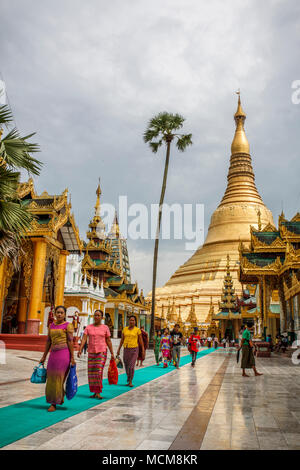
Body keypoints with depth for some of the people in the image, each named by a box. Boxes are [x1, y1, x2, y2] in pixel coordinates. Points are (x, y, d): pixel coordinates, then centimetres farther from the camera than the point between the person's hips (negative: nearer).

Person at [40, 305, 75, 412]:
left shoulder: (68, 325, -4)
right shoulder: (52, 325, 13)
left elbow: (70, 342, -7)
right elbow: (48, 342, 16)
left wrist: (72, 357, -10)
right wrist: (44, 357, 15)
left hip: (64, 353, -6)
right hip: (53, 354, 6)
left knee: (58, 378, -4)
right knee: (51, 378, 10)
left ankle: (54, 404, 8)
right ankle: (61, 397, 35)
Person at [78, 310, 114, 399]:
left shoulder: (105, 327, 0)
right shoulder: (88, 327, 2)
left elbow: (108, 341, 3)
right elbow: (84, 339, -8)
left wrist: (112, 353, 0)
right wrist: (80, 350, -23)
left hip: (102, 352, -3)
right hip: (91, 352, 3)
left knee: (99, 371, -15)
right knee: (92, 373, 5)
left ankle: (98, 393, -9)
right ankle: (95, 392, 18)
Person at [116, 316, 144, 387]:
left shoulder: (137, 330, -5)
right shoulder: (125, 329, 5)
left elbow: (140, 341, -2)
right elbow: (122, 340, 9)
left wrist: (143, 351, -6)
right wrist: (118, 349, 6)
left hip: (134, 349, -4)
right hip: (126, 349, 4)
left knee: (131, 366, -14)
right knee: (127, 366, 10)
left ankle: (130, 382, 1)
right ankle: (129, 380, 32)